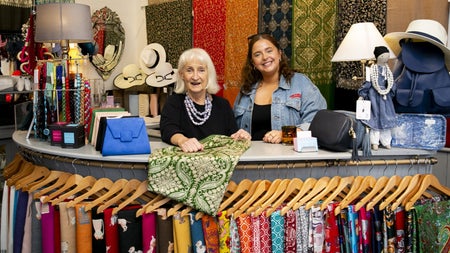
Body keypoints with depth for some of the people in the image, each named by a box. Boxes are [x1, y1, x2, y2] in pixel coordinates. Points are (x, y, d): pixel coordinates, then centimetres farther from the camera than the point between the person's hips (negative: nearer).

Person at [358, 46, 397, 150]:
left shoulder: (387, 70, 9)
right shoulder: (372, 69, -8)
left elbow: (391, 84, 17)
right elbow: (367, 83, -10)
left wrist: (390, 93, 15)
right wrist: (362, 95, -14)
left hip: (385, 95, 5)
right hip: (375, 96, -5)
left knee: (386, 118, 7)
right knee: (375, 117, -2)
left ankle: (386, 141, 16)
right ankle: (375, 142, 4)